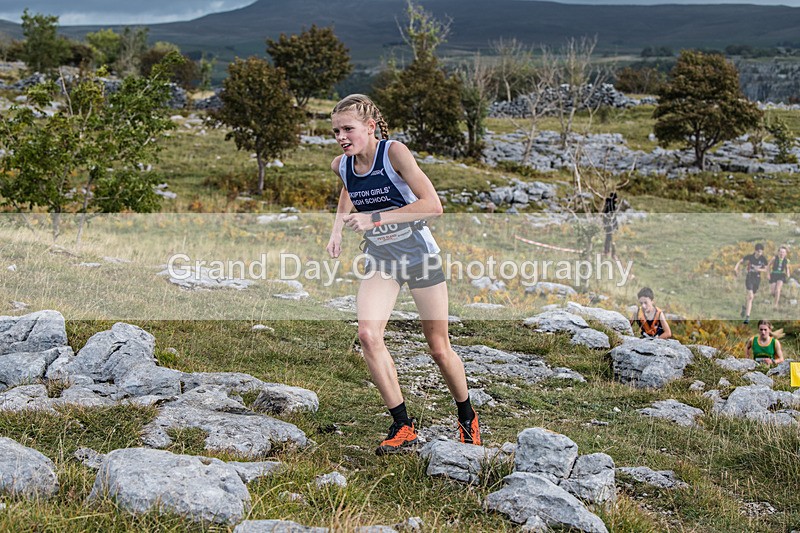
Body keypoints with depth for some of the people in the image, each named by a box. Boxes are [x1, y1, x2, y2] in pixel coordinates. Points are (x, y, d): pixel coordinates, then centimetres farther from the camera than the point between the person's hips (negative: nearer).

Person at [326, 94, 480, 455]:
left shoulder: (394, 152, -21)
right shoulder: (341, 165, -5)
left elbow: (433, 205, -29)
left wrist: (374, 218, -32)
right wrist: (337, 229, 7)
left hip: (418, 253, -4)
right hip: (379, 259, 4)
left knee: (439, 348, 5)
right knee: (368, 335, -21)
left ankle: (467, 418, 32)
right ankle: (403, 427, -12)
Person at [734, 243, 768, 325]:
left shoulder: (763, 259, -6)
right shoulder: (750, 257, -11)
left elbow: (765, 269, 5)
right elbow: (740, 261, 1)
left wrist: (759, 269, -16)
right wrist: (736, 268, -16)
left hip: (757, 279, 3)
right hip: (749, 278, -3)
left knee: (751, 296, 14)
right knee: (750, 297, -16)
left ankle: (744, 307, 46)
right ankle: (747, 316, -12)